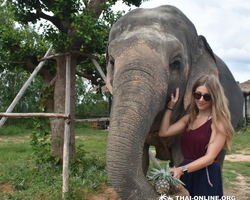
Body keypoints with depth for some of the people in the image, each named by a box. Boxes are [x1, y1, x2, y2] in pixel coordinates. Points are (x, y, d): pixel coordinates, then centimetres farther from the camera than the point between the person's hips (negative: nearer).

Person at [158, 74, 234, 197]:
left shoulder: (218, 122, -9)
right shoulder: (189, 118, 12)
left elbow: (210, 157, -16)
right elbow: (163, 132, 2)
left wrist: (183, 169, -26)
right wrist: (170, 106, 4)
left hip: (206, 178, -6)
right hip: (186, 175, 6)